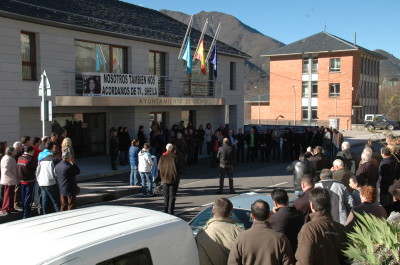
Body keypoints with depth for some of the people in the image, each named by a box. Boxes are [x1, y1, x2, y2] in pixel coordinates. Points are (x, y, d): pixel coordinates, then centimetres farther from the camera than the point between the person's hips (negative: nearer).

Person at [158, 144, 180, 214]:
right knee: (172, 196, 3)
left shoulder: (162, 158, 3)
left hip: (165, 180, 4)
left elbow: (159, 169, 7)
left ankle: (166, 210, 16)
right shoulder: (175, 158, -8)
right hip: (173, 180, -3)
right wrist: (177, 179, 4)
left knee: (166, 196, 14)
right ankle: (170, 211, 1)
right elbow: (177, 169, -7)